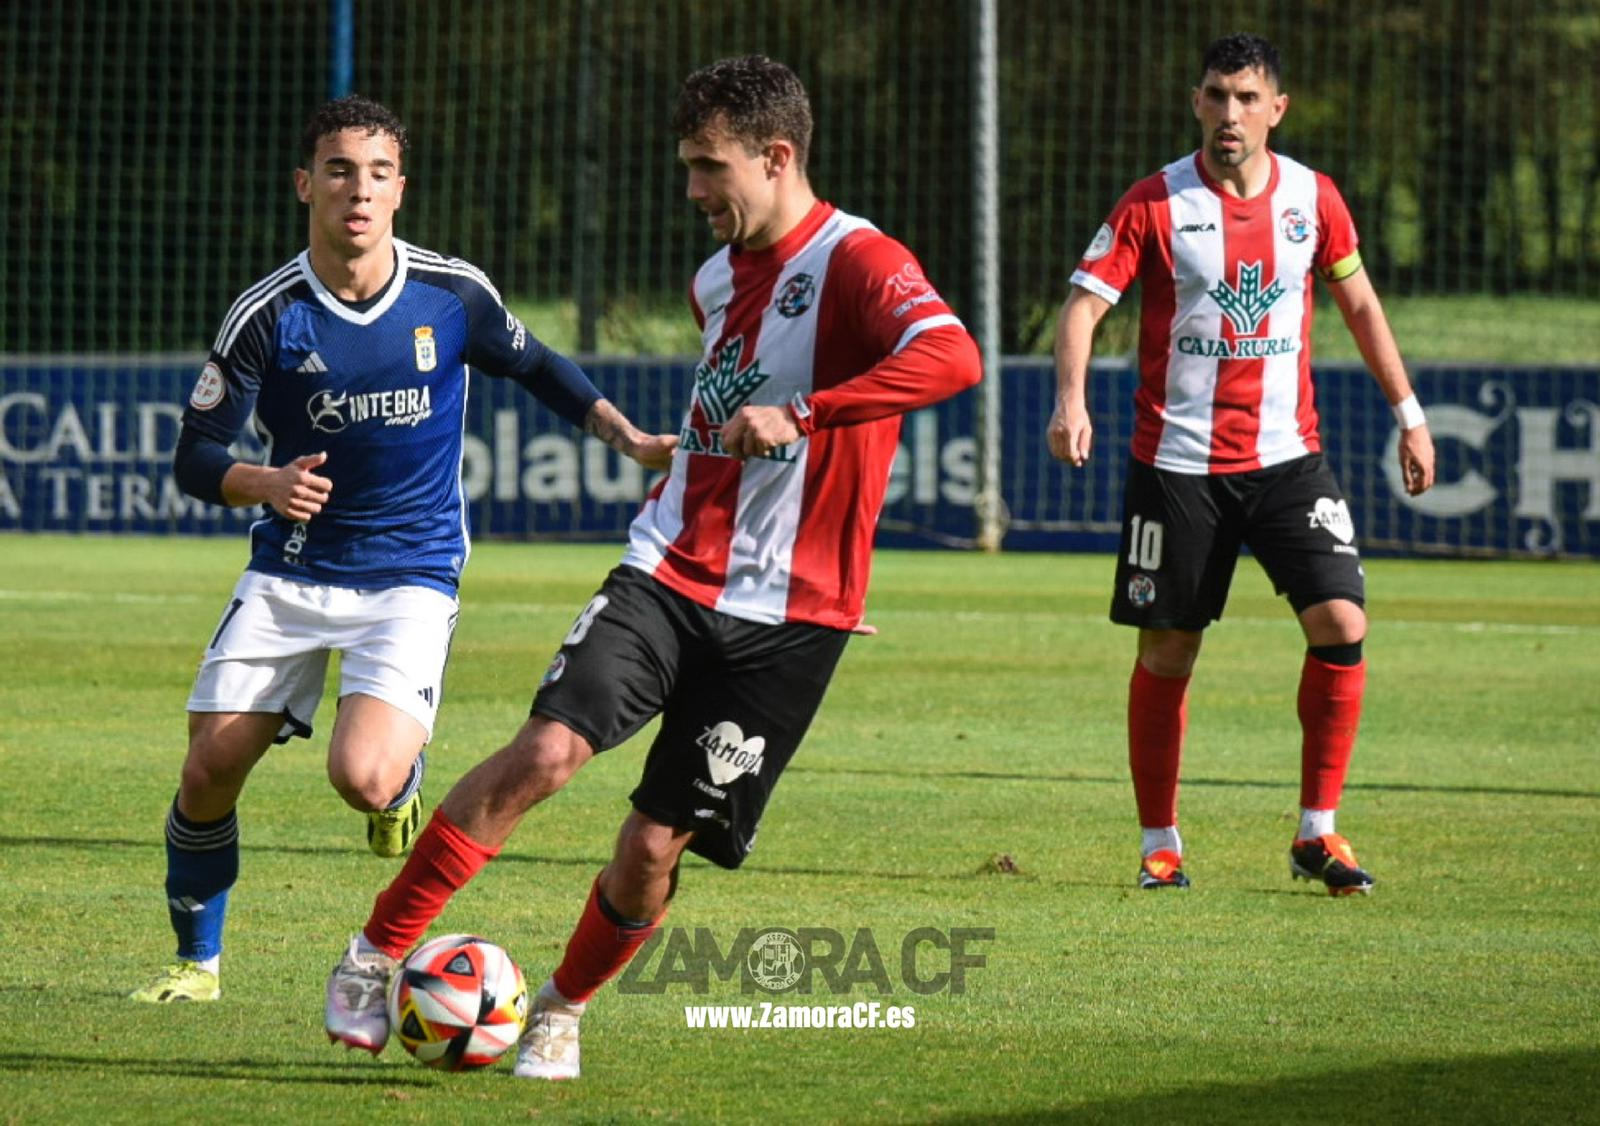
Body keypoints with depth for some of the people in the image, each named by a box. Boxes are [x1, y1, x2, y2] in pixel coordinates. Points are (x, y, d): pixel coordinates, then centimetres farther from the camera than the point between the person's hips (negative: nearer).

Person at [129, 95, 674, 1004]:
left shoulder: (455, 295, -6)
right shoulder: (269, 315, -8)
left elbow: (535, 367, 15)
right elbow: (196, 457, -4)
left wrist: (632, 439, 6)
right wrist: (264, 482, -25)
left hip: (411, 577, -1)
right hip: (291, 572, 1)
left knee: (363, 776, -24)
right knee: (210, 770, -6)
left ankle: (404, 782, 16)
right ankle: (197, 961, 18)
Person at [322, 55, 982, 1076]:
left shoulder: (857, 263, -11)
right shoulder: (716, 280, 13)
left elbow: (952, 359, -32)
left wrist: (801, 413, -36)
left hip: (785, 618, -4)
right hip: (669, 573, 4)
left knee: (655, 847, -3)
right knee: (547, 750, -19)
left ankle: (563, 1010, 25)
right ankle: (374, 957, -11)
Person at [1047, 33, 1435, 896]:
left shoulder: (1313, 199, 4)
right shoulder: (1156, 203, -5)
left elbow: (1359, 304, 17)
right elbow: (1085, 302, -10)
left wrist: (1408, 415, 16)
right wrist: (1070, 398, -28)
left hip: (1286, 458, 2)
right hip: (1177, 462, -2)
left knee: (1341, 623, -12)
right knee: (1166, 654, 2)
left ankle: (1316, 832, 0)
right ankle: (1159, 845, 16)